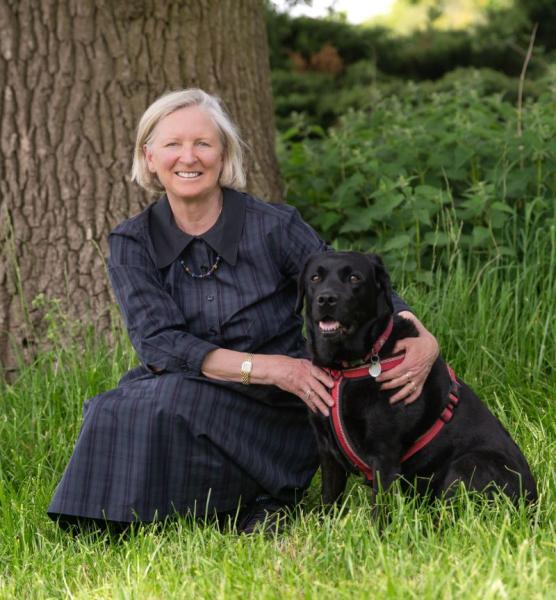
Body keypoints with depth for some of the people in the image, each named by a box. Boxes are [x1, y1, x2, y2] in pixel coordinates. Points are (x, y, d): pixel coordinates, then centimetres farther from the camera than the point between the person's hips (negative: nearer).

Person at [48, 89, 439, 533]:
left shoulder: (274, 226, -6)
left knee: (171, 401, -31)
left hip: (282, 418, -2)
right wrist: (267, 367, -25)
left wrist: (424, 340, -29)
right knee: (113, 411, -29)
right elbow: (158, 344, -11)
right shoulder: (132, 244, 1)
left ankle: (258, 508, -13)